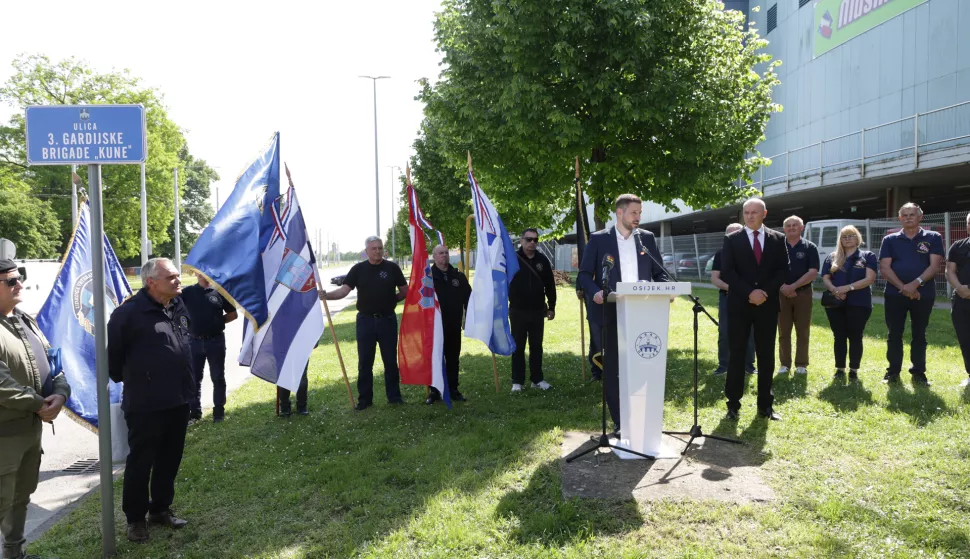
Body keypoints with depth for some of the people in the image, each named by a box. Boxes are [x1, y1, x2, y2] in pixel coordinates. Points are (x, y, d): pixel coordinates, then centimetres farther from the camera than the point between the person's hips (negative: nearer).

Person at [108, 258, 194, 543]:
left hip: (179, 401, 7)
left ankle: (160, 509, 32)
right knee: (140, 463, 6)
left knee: (169, 460, 16)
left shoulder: (180, 306, 6)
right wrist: (126, 379, 3)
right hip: (145, 405, -7)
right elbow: (112, 352, -10)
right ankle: (135, 518, 21)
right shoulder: (129, 312, -17)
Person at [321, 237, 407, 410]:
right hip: (365, 320, 1)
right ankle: (364, 399, 14)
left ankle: (394, 395, 18)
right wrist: (326, 295, -24)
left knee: (391, 360, 7)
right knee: (364, 361, 5)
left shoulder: (392, 268, 1)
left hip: (387, 319, 0)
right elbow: (344, 290, -8)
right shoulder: (358, 269, 1)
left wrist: (392, 299, -3)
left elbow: (405, 291, 7)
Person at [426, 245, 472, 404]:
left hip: (454, 324, 3)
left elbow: (467, 297, 10)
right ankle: (434, 391, 9)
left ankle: (453, 389, 18)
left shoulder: (458, 276, 8)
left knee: (453, 358, 9)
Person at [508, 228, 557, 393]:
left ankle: (537, 379, 19)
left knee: (536, 347, 10)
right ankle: (517, 382, 10)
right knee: (518, 347, 4)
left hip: (538, 311, 3)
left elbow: (550, 285, 9)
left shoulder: (542, 260, 4)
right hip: (518, 311, -2)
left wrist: (551, 307, 9)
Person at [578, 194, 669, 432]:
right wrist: (595, 291, -21)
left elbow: (659, 272, 11)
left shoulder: (647, 238, 10)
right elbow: (584, 274, -1)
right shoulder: (598, 239, 1)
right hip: (611, 314, -2)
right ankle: (619, 421, 15)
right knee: (612, 368, 4)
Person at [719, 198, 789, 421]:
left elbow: (783, 271, 3)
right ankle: (733, 405, 7)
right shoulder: (732, 239, 2)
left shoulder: (777, 239, 7)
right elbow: (726, 272, -6)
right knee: (737, 354, 1)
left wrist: (765, 292, -12)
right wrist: (749, 292, -15)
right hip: (739, 304, -2)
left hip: (768, 304, 2)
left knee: (766, 355, 7)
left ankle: (765, 405, 16)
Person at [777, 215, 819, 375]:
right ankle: (785, 363, 12)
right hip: (781, 293, 1)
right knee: (783, 331, 5)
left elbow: (813, 272, -7)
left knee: (803, 331, 4)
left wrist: (793, 286, -15)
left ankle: (801, 364, 12)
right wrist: (783, 286, -14)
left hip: (803, 293, -1)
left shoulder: (810, 247, 0)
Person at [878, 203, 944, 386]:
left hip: (923, 294, 0)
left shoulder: (933, 238, 3)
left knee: (919, 335, 8)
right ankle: (893, 372, 12)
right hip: (895, 294, 0)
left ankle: (918, 373, 17)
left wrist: (915, 283, -20)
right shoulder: (890, 240, 5)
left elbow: (934, 265, -6)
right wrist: (903, 287, -14)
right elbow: (884, 268, -3)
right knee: (894, 335, 4)